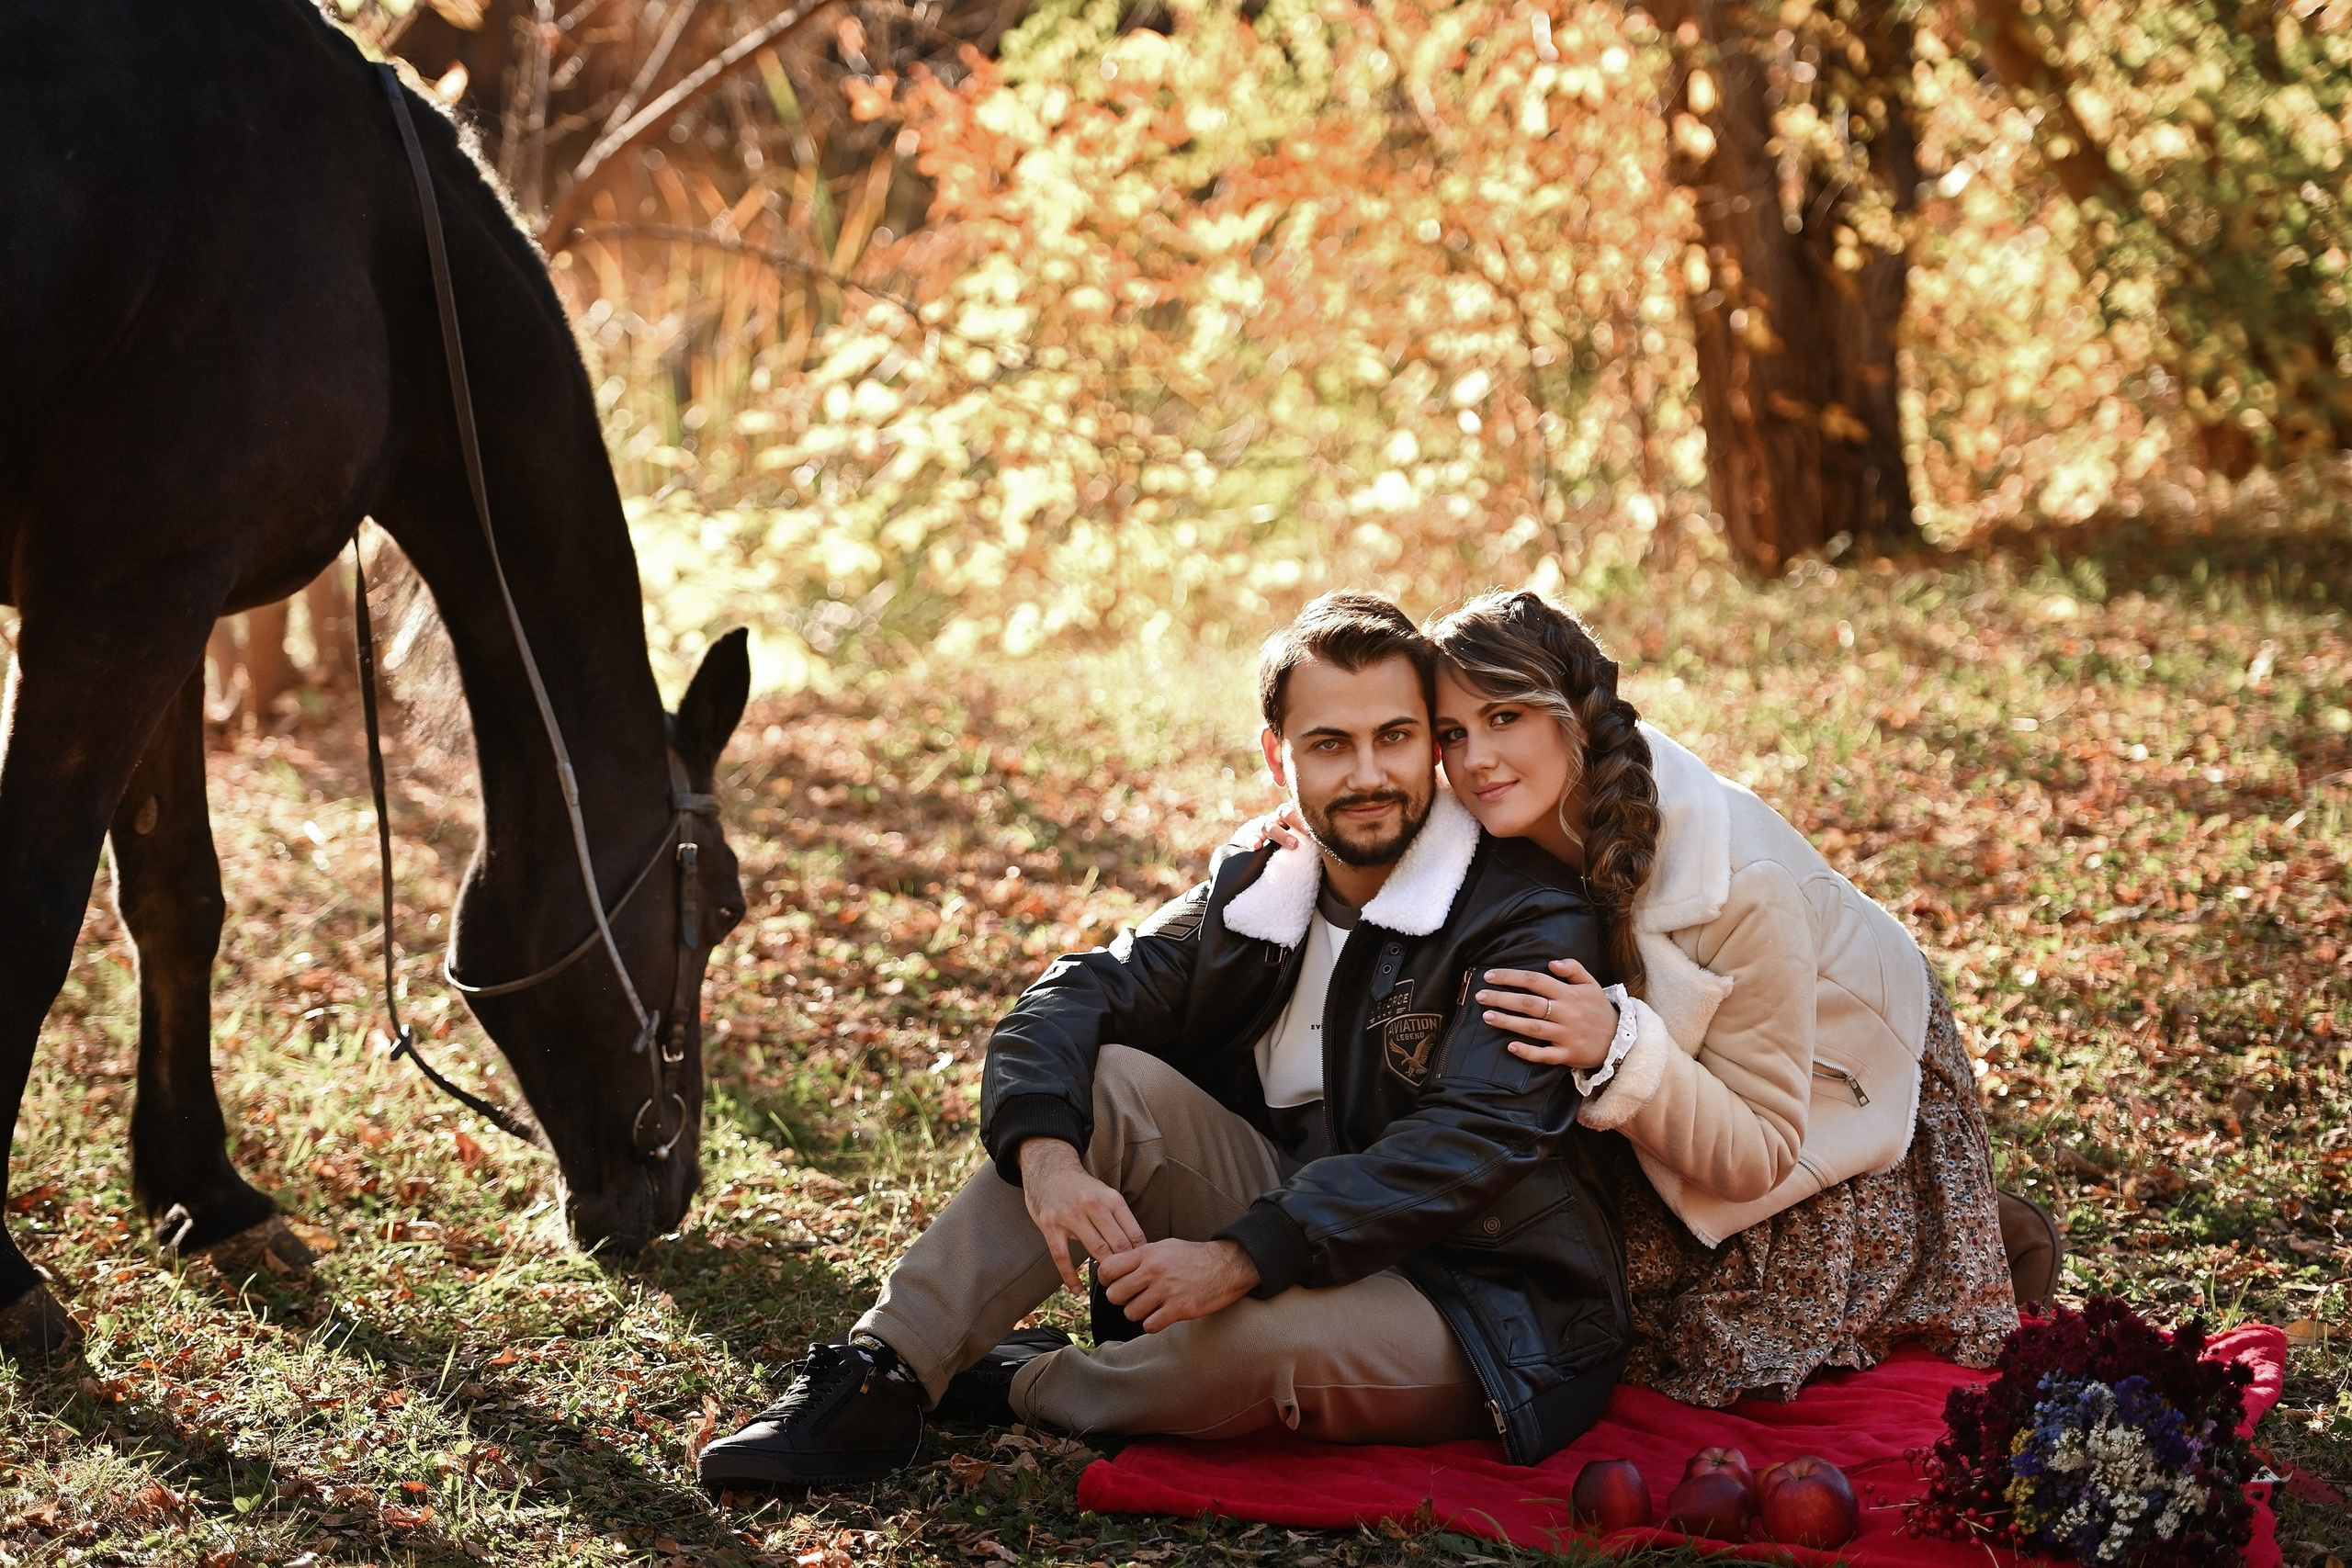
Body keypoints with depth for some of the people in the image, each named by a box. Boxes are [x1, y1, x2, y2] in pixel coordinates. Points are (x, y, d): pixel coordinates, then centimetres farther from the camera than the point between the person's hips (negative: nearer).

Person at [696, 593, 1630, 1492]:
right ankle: (882, 1381, -15)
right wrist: (1045, 1153, -27)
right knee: (1107, 1083, -11)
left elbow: (1471, 1143, -28)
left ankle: (1024, 1387, -6)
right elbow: (1073, 999, -4)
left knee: (1266, 1335, -37)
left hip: (1487, 1316, -6)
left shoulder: (1530, 923, -16)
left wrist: (1240, 1257, -38)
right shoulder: (1257, 890, 5)